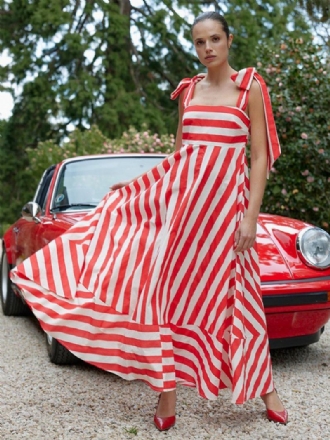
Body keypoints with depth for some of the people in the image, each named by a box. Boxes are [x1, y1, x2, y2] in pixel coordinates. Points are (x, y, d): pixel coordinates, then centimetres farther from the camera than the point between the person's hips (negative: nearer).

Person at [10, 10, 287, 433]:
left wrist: (251, 216, -12)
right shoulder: (188, 90, 12)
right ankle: (167, 394, 10)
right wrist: (135, 181, 17)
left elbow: (260, 156, -5)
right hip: (181, 193, 4)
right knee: (167, 287, 0)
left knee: (235, 296, 2)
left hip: (228, 198, -4)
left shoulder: (250, 87, -1)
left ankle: (265, 389, 20)